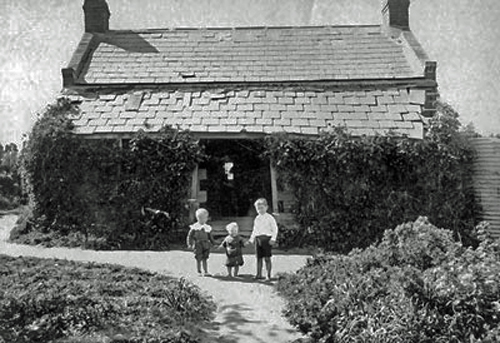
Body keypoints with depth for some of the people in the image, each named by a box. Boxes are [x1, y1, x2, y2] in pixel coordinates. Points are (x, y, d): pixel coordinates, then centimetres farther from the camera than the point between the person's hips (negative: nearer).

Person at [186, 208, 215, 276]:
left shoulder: (207, 227, 10)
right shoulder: (194, 227, -3)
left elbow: (210, 236, 18)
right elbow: (190, 236, -1)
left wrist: (213, 242, 11)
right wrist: (189, 244, -8)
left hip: (206, 244, 3)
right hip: (198, 244, -3)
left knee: (205, 259, 5)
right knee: (199, 259, 1)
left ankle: (206, 272, 9)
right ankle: (199, 272, 12)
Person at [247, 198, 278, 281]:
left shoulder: (269, 218, -2)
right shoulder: (256, 219, 15)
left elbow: (275, 229, -2)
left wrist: (273, 239, -11)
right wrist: (251, 239, 16)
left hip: (266, 238, -5)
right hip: (258, 239, 5)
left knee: (267, 258, -3)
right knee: (259, 258, 6)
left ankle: (268, 275, 5)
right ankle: (259, 274, 14)